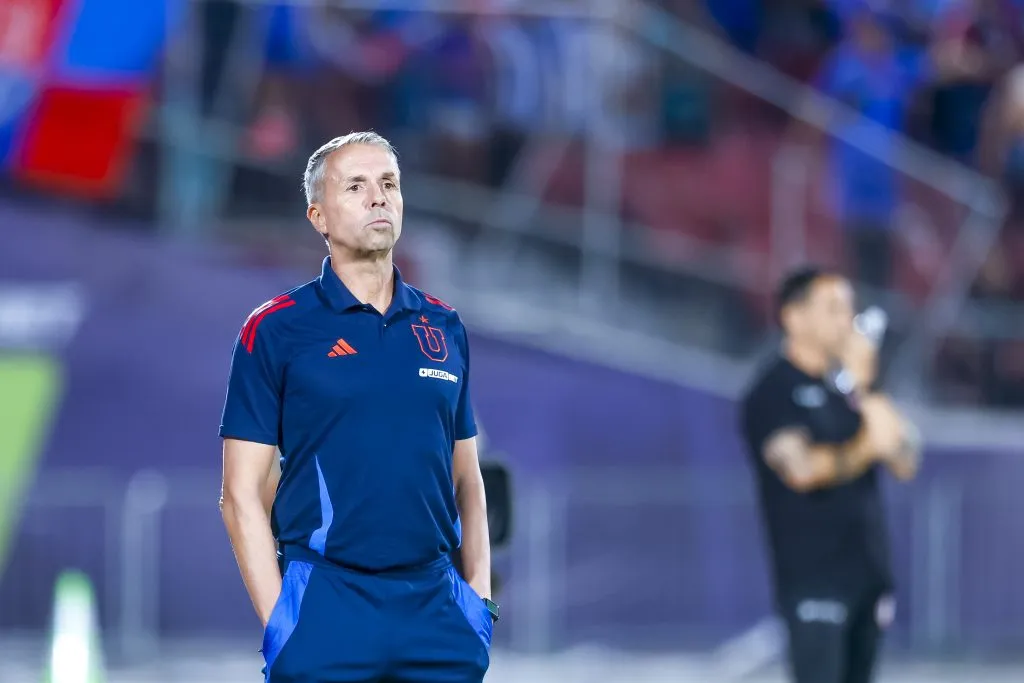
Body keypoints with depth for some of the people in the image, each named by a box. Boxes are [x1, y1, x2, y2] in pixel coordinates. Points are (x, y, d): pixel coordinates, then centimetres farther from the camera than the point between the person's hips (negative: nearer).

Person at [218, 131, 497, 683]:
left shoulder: (443, 328, 12)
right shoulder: (274, 330, -1)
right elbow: (242, 494, -3)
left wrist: (480, 596, 6)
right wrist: (277, 622, -10)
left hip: (437, 607, 4)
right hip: (325, 611, -4)